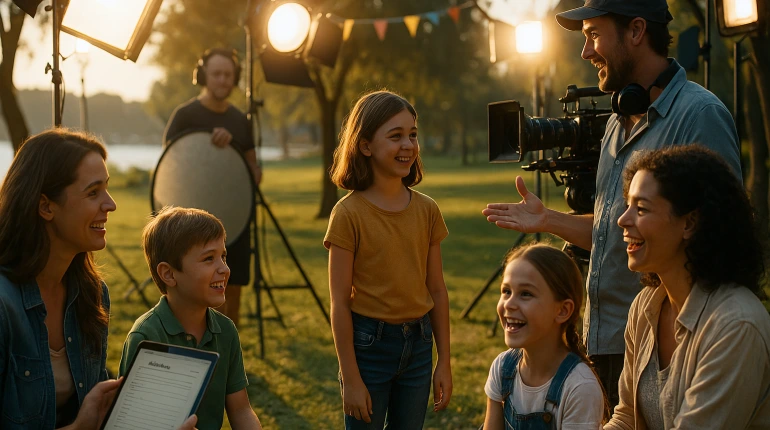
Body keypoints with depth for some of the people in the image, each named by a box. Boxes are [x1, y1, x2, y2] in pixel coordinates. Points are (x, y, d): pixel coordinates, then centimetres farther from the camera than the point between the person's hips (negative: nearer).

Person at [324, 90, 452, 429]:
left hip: (418, 343, 4)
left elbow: (437, 290, 7)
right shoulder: (349, 214, -11)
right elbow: (340, 302, -11)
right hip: (368, 345, -4)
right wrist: (351, 379, -11)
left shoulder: (427, 210, 2)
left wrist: (444, 363, 7)